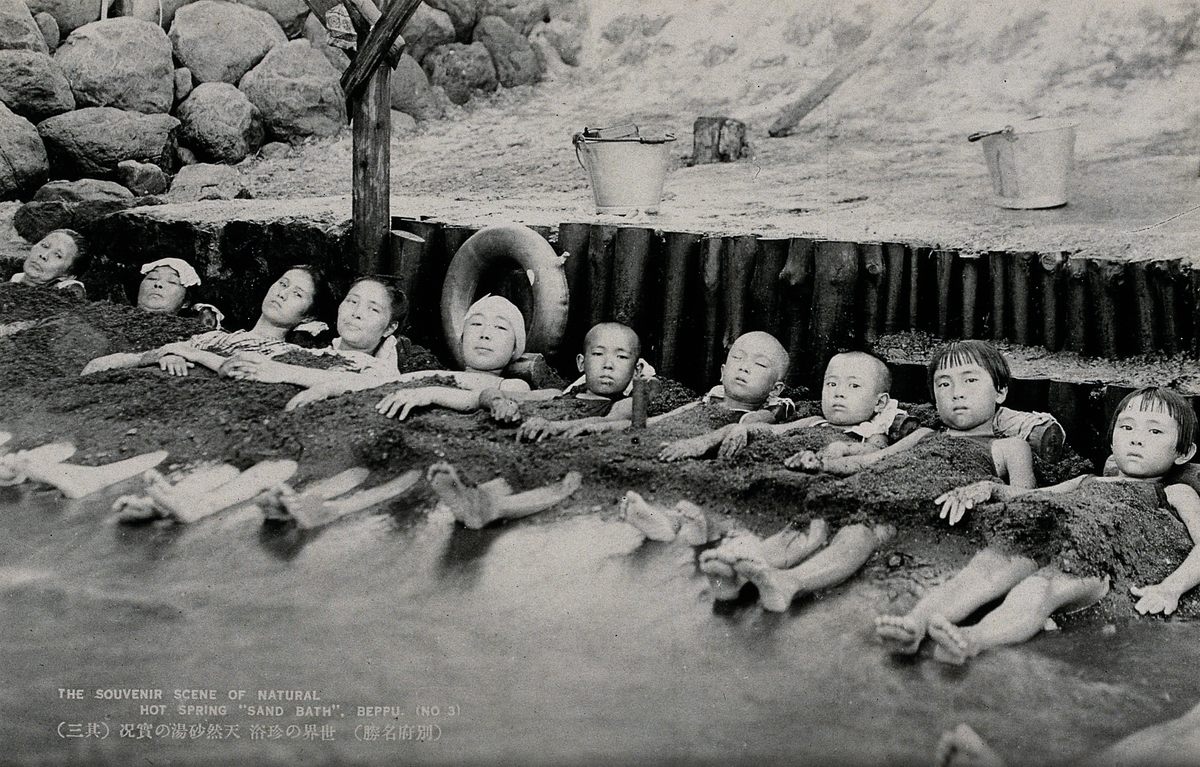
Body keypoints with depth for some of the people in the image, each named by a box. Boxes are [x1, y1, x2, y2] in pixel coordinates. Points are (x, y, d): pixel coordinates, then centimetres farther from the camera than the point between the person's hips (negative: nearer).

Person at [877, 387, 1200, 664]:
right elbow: (1024, 497, 32)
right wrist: (985, 488, 8)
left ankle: (971, 641, -66)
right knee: (988, 564, -31)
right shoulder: (1086, 483, 40)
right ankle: (913, 626, -54)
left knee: (1040, 588, -38)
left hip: (1098, 569, -4)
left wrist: (1170, 588, -11)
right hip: (1039, 552, 4)